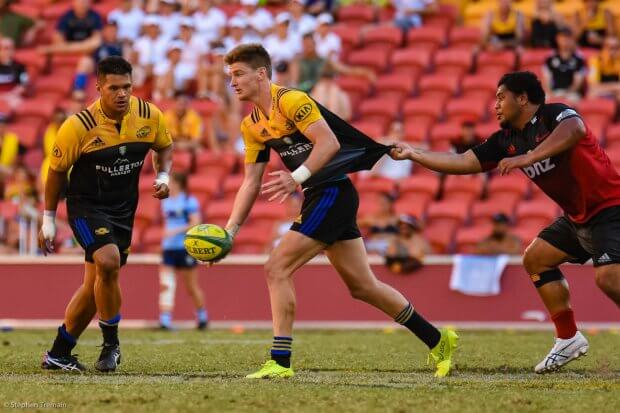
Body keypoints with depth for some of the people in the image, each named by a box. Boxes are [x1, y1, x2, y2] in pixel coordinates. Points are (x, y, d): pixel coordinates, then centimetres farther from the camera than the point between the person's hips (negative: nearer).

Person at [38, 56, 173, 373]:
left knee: (95, 286, 10)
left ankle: (58, 354, 25)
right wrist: (48, 220, 0)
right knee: (108, 262, -30)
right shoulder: (78, 126, -19)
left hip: (123, 210, 5)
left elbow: (164, 146, 15)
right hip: (86, 205, -5)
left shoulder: (149, 116, -7)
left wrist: (163, 176, -6)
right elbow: (56, 170, -5)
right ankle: (111, 344, -13)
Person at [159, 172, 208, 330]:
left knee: (191, 286, 6)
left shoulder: (189, 201, -8)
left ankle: (202, 317, 26)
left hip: (186, 248, -6)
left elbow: (196, 223, -15)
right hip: (168, 248, 6)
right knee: (165, 285, -10)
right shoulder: (166, 202, 12)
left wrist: (176, 231, -23)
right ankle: (165, 321, -17)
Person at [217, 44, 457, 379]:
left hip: (333, 192, -9)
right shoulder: (251, 126, 12)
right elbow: (251, 182, 11)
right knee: (362, 287, 12)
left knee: (276, 269, -14)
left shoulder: (290, 100, -15)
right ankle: (437, 341, 22)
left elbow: (329, 143, -24)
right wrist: (229, 230, 2)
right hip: (317, 198, 9)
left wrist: (296, 178, -35)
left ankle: (280, 362, -11)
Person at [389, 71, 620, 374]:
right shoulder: (506, 140, 9)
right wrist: (413, 154, 8)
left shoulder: (553, 115, -16)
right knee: (535, 258, 10)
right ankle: (569, 340, 15)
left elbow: (575, 129, -39)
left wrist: (527, 158, -46)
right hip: (577, 216, 10)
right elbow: (464, 162, 11)